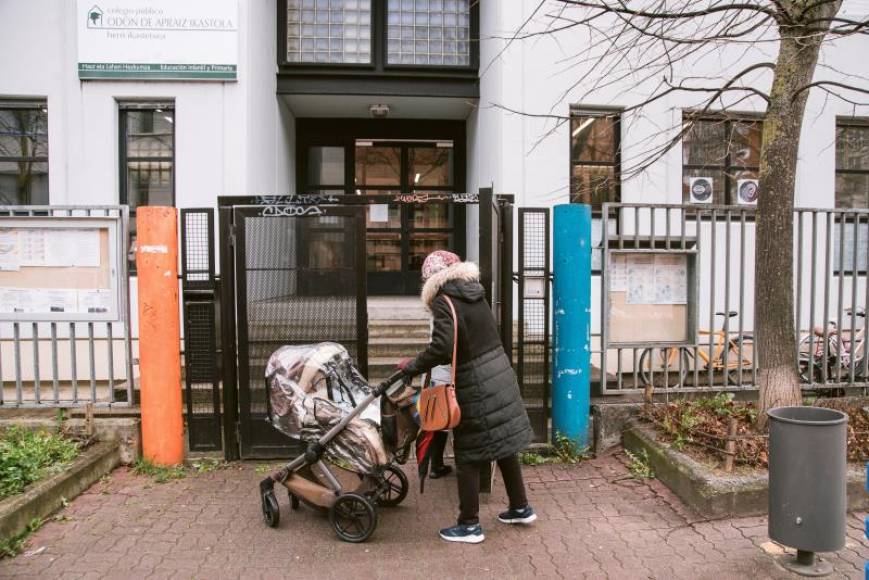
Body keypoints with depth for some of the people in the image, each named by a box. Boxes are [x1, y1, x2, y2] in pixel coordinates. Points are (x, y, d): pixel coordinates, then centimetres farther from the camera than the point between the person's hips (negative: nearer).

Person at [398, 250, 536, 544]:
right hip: (500, 375, 8)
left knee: (468, 456, 5)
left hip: (476, 386, -8)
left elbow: (442, 347, -25)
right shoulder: (474, 292, 10)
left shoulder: (444, 301, -14)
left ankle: (469, 525, 16)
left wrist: (413, 365, -11)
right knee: (503, 443, 20)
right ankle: (520, 508, 33)